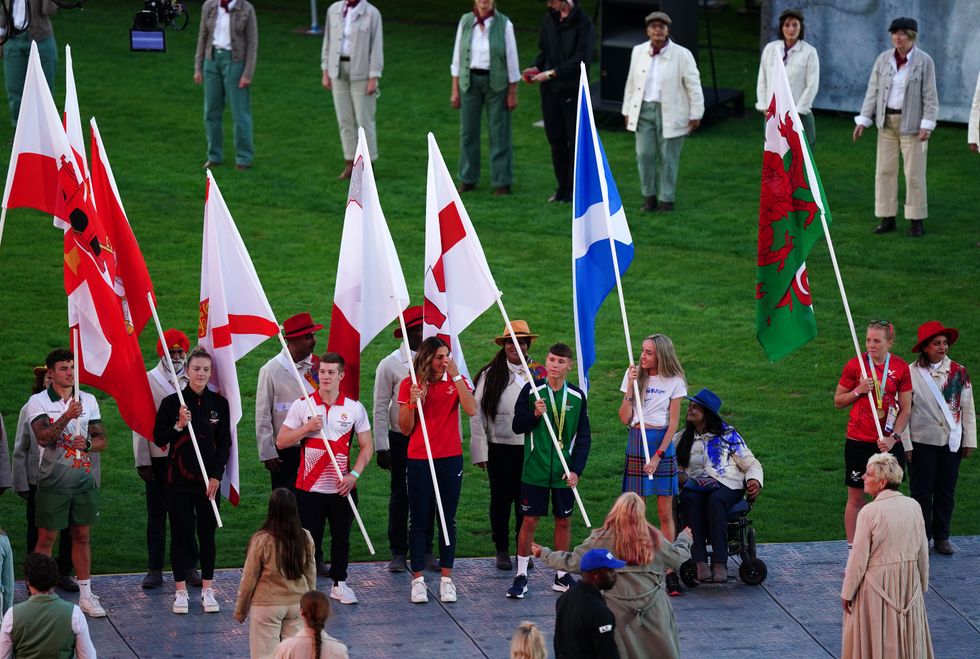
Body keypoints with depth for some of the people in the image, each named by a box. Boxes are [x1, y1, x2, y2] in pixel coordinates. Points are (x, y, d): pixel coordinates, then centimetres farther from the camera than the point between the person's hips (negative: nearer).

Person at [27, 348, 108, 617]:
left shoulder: (88, 400, 7)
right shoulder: (38, 401, -5)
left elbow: (102, 440, 9)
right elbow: (43, 437, -20)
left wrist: (87, 444, -13)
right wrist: (67, 417, -32)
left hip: (84, 481, 4)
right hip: (53, 482, -4)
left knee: (82, 536, 10)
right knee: (46, 539, 1)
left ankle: (86, 595, 16)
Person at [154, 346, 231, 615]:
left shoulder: (219, 403, 2)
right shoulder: (172, 402, -3)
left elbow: (225, 444, 4)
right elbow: (159, 438, 0)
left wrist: (216, 477, -5)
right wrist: (178, 426, -18)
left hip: (209, 480, 1)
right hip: (179, 479, -1)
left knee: (207, 533, 6)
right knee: (181, 533, 2)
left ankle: (207, 590, 13)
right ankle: (180, 591, 9)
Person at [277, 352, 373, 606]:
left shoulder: (354, 408, 3)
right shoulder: (302, 405, 0)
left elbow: (367, 445, 6)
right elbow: (281, 441, -1)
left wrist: (354, 474, -7)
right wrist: (307, 428, -15)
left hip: (342, 487, 1)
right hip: (309, 487, -1)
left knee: (341, 537, 9)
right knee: (310, 538, 1)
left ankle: (339, 583, 22)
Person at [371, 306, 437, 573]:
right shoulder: (390, 364, -5)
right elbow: (380, 408, -3)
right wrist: (381, 446, -7)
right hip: (401, 439, -3)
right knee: (400, 497, 5)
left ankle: (425, 551, 16)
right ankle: (398, 553, 13)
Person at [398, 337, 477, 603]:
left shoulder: (456, 381, 2)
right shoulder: (409, 385, -2)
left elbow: (471, 410, -16)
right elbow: (405, 429, 0)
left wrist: (456, 376, -17)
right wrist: (413, 402, -17)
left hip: (450, 459, 1)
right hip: (419, 459, -1)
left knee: (448, 520, 6)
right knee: (419, 521, 2)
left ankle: (446, 579, 12)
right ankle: (418, 579, 8)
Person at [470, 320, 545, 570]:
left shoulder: (537, 373, 3)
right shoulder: (491, 375, -2)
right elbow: (477, 414, -1)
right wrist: (480, 452, -5)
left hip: (530, 447, 1)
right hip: (500, 448, -1)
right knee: (501, 500, 8)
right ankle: (502, 551, 19)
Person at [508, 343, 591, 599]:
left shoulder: (577, 396, 2)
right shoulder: (532, 390, -3)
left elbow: (584, 437, 5)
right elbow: (517, 426, 0)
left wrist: (576, 469, -4)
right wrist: (534, 415, -19)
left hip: (564, 472, 2)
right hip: (534, 470, -2)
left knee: (564, 520, 8)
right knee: (529, 520, 0)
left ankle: (562, 576, 19)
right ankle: (521, 575, 9)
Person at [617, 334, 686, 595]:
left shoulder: (674, 382, 1)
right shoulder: (634, 375, 5)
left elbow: (673, 422, -2)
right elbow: (625, 418, 1)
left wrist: (658, 455, -11)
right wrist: (630, 387, -10)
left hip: (662, 444, -1)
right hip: (636, 442, 1)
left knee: (666, 513, 0)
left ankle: (669, 571, 2)